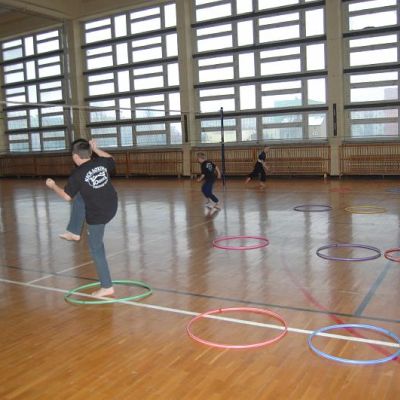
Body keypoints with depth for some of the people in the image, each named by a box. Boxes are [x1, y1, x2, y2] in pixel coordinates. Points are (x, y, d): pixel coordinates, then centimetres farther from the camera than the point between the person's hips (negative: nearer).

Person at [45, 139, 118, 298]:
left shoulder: (77, 175, -15)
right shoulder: (102, 162, -1)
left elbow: (67, 196, -6)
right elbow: (111, 160, 22)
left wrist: (53, 185, 10)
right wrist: (96, 149, 24)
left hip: (97, 215, -7)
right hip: (112, 207, 7)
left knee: (96, 249, 6)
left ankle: (107, 287, 11)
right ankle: (73, 231, 38)